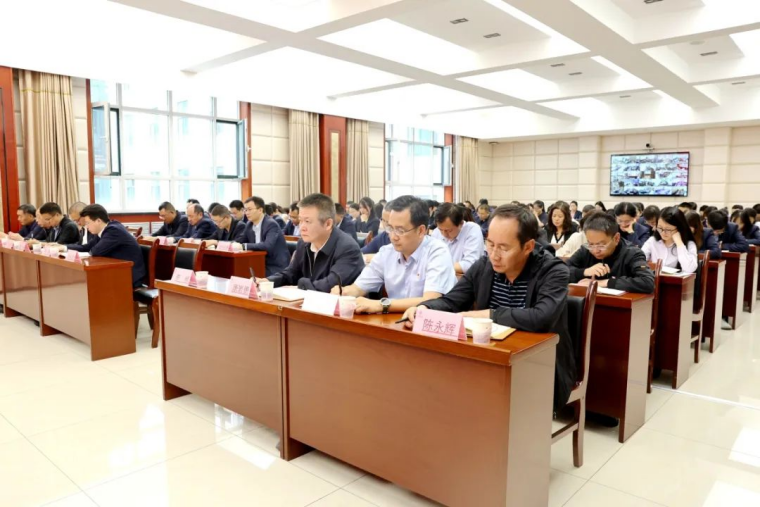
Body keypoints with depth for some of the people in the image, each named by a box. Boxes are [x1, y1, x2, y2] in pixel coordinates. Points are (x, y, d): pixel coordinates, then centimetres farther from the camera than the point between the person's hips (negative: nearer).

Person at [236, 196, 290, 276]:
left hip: (276, 267, -7)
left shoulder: (271, 224, -17)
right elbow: (239, 241, 13)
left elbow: (268, 246, -31)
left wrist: (244, 246, -34)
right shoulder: (249, 225, 7)